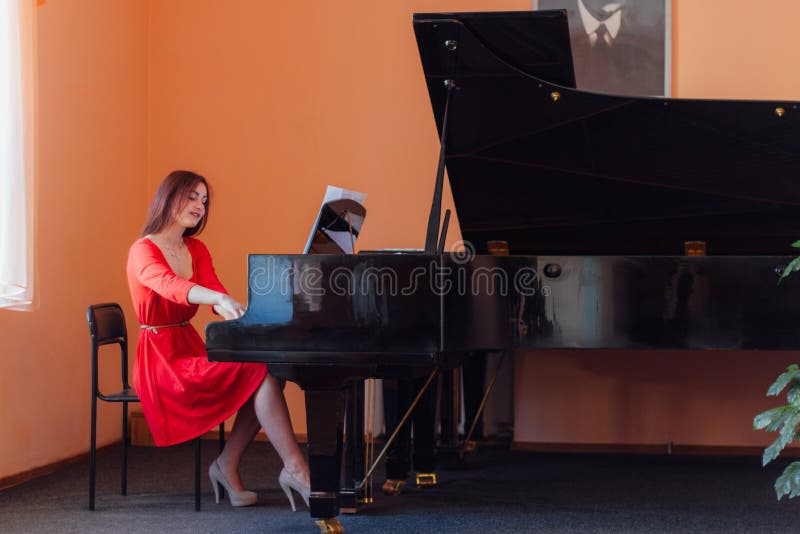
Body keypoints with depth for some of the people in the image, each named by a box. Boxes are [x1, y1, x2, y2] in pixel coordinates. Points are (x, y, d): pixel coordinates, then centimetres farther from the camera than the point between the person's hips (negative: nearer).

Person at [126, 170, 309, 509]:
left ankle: (227, 467, -10)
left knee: (267, 364, -18)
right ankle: (295, 470, -24)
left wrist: (238, 313, -27)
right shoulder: (143, 251, -10)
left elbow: (216, 294, -3)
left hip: (191, 349, 8)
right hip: (162, 359, -8)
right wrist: (220, 298, -52)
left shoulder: (196, 250, 14)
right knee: (260, 372, -25)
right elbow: (170, 285, -33)